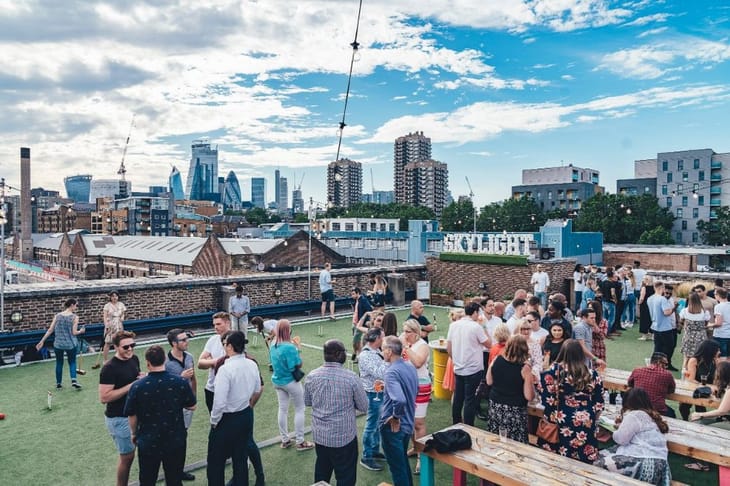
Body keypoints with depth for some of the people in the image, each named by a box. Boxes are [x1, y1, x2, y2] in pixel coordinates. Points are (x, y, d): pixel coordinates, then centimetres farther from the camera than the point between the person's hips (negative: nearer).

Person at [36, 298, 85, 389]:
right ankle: (73, 380, -6)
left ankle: (58, 383, 26)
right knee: (72, 362, 13)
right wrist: (81, 331, 9)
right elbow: (74, 332, -11)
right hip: (70, 344, -3)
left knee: (59, 363, 18)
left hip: (58, 344, 3)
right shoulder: (74, 317, -9)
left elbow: (50, 330, -1)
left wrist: (42, 341, 6)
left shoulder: (57, 315, 0)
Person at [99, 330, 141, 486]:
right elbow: (104, 397, -23)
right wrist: (130, 386, -25)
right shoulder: (109, 368, -20)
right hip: (119, 419, -7)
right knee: (127, 457, 4)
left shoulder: (134, 359, 1)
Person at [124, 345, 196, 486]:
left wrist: (134, 434, 14)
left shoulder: (137, 386, -16)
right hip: (176, 441, 1)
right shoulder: (181, 382, -14)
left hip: (148, 442, 0)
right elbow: (191, 406, -2)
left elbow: (131, 415, -5)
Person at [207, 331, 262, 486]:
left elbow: (219, 402, -24)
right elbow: (257, 391, 8)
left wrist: (213, 421, -9)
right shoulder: (252, 365, -5)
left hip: (227, 419, -6)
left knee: (216, 460, 13)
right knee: (241, 458, 19)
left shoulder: (225, 369, -25)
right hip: (247, 416, 6)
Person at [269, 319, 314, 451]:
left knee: (282, 409, 16)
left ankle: (285, 440, 28)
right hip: (291, 382, -7)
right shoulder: (290, 347, -26)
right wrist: (297, 350, -10)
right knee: (299, 410, 9)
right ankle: (300, 442, 16)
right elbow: (298, 365, -23)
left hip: (277, 381, 7)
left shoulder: (273, 346, -3)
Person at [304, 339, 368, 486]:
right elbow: (364, 406, -8)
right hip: (344, 436, -4)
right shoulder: (350, 377, -18)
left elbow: (307, 402, 8)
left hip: (319, 435, 4)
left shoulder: (312, 376, -7)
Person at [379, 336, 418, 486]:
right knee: (403, 461, 26)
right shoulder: (410, 368, 1)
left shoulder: (392, 372, -25)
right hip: (407, 424, 8)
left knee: (397, 467, 8)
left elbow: (399, 400, -39)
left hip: (392, 427, -8)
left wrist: (395, 417, -21)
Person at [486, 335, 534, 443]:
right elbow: (529, 396, -12)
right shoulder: (524, 368, -15)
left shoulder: (496, 360, -4)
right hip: (515, 412, -4)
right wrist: (530, 380, 2)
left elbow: (489, 382, 10)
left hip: (495, 407, 4)